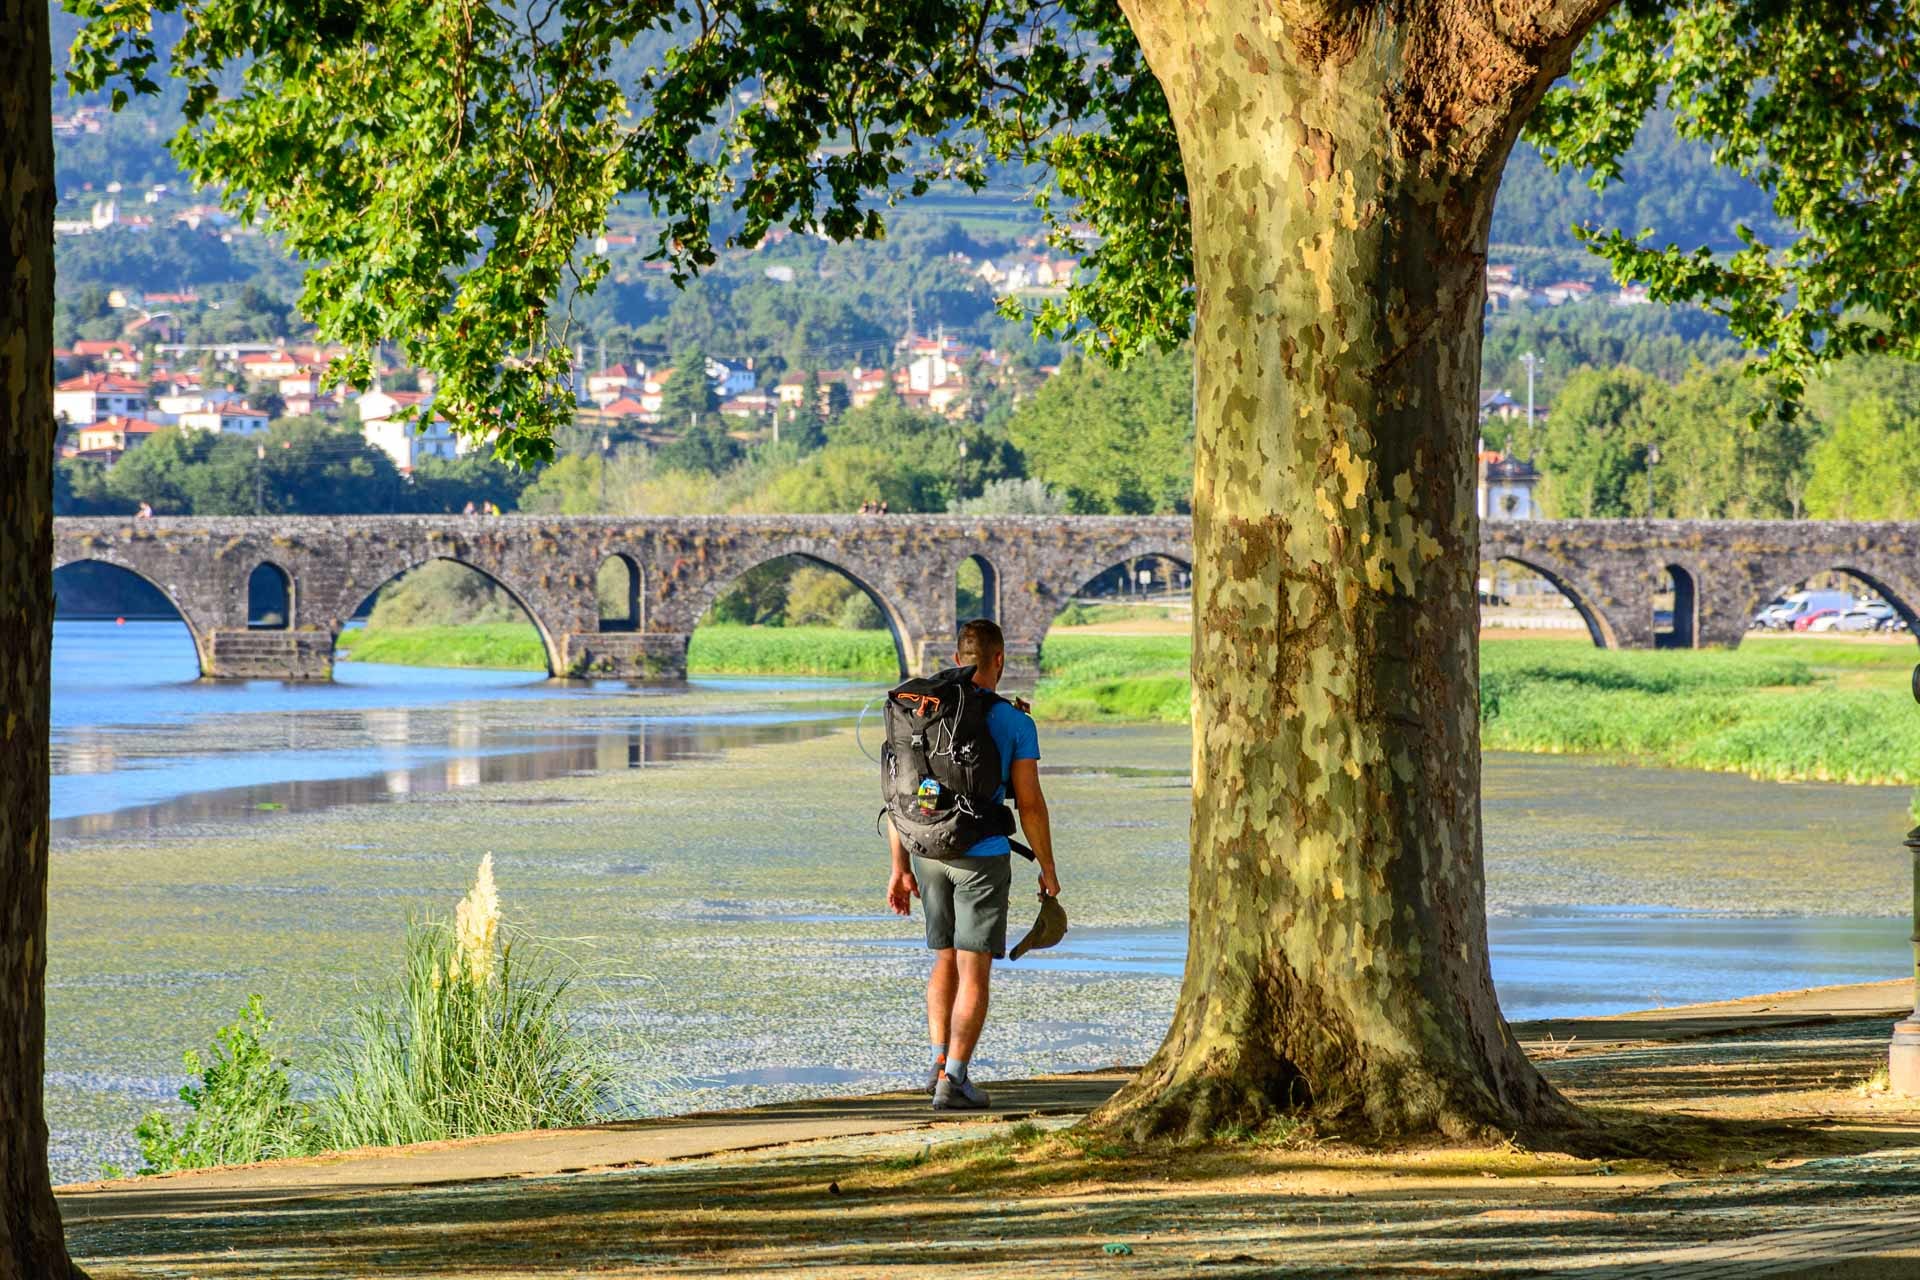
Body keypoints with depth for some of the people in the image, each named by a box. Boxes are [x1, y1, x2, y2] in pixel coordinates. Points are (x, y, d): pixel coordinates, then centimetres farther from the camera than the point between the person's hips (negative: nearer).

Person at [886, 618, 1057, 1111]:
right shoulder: (1015, 723, -7)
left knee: (946, 959, 21)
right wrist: (1047, 870, 4)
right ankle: (954, 1080, -6)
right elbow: (1030, 803, -7)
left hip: (928, 853, 4)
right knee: (974, 970, 0)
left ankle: (939, 1060, 13)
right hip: (983, 857, -4)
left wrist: (900, 868, 10)